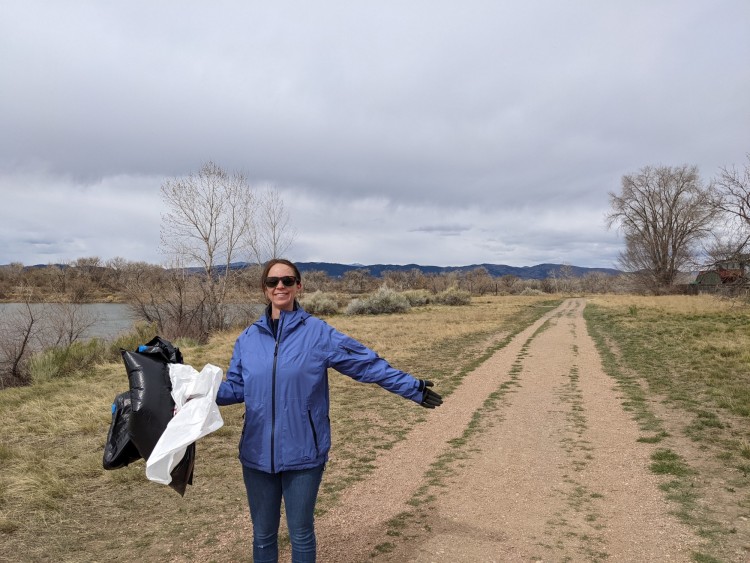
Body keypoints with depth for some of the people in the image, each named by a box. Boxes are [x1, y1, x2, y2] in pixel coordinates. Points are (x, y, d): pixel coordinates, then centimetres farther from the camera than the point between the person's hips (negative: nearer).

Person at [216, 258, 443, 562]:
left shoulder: (319, 332, -8)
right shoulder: (248, 338, 3)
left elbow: (369, 364, -7)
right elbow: (235, 387, 8)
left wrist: (412, 387, -9)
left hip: (303, 454, -3)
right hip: (257, 454, 3)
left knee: (301, 534, 14)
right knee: (263, 535, 18)